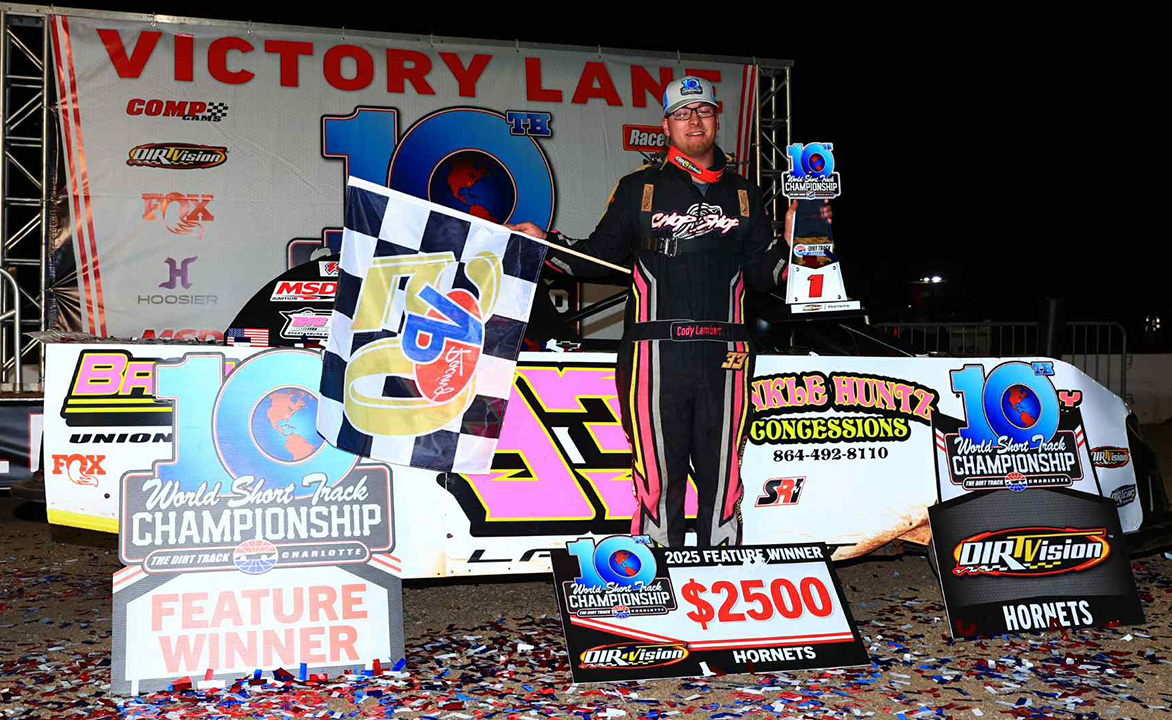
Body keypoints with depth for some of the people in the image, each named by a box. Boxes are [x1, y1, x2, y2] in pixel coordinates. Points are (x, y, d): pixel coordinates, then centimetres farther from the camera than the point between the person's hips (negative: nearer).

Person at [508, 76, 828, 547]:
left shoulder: (743, 194, 17)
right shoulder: (639, 189, 11)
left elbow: (762, 274, 16)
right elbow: (599, 258, 13)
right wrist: (545, 243, 1)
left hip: (724, 358, 2)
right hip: (656, 356, -2)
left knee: (723, 479, 5)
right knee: (659, 480, -2)